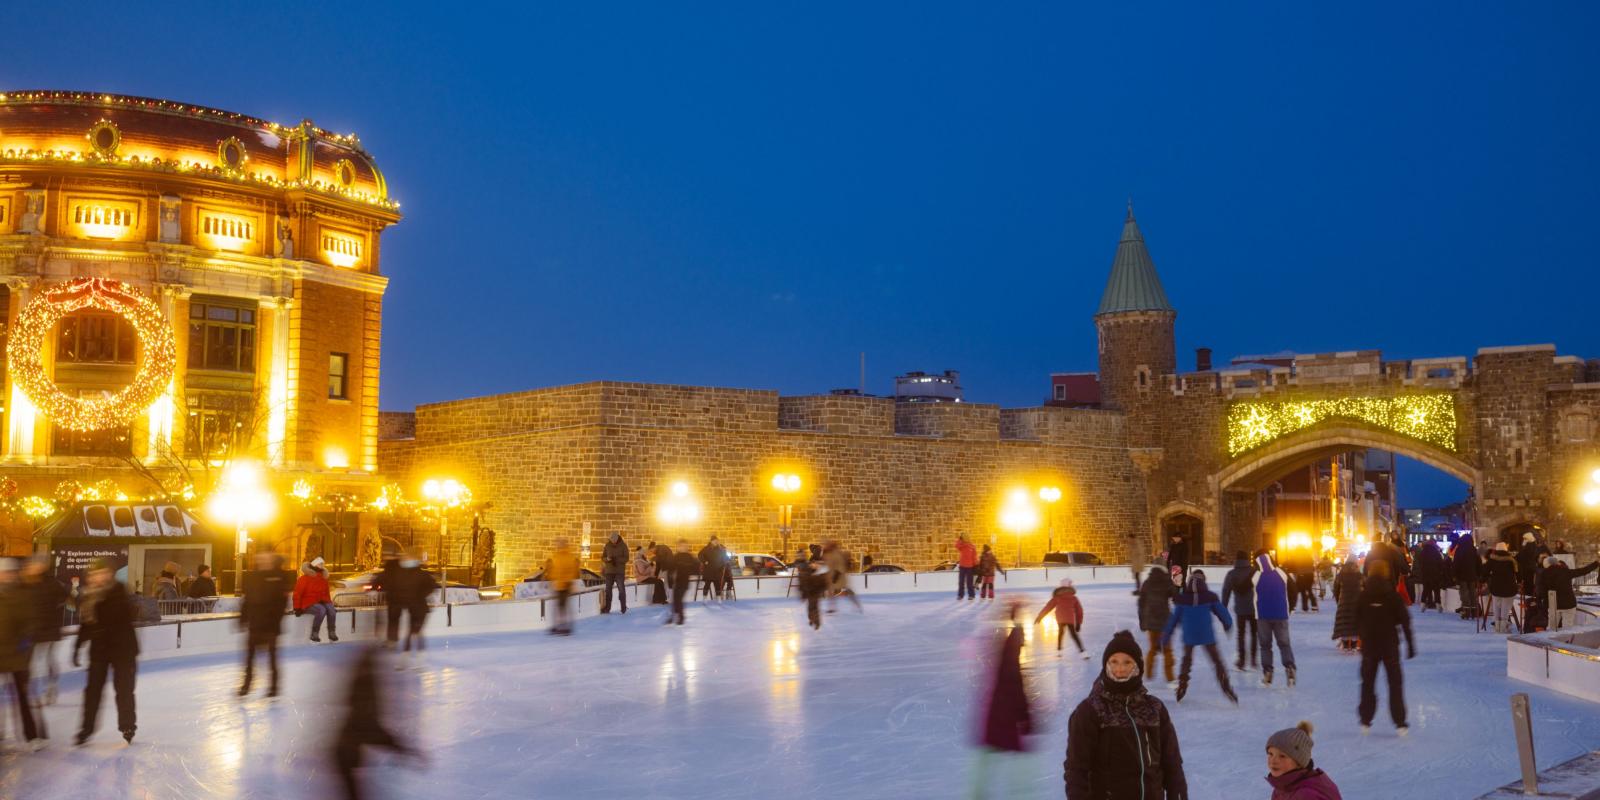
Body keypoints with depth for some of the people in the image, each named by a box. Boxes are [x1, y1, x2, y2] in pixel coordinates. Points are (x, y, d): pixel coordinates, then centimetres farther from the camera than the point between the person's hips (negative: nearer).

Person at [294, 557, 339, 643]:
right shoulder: (303, 579, -7)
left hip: (321, 601, 5)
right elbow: (297, 594, -6)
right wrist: (297, 608, -7)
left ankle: (332, 633, -22)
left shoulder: (323, 578, 12)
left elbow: (326, 593, 23)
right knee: (321, 610, -36)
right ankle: (314, 634, -27)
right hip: (308, 603, -5)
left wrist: (329, 602, 9)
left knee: (330, 608, -28)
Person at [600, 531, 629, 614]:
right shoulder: (608, 545, 4)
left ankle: (624, 608, 1)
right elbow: (603, 557, 7)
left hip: (620, 571, -3)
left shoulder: (623, 546, -3)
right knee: (608, 589, 6)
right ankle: (607, 608, 13)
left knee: (621, 589, -6)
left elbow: (626, 558, -7)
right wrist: (607, 559, -16)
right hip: (609, 571, 3)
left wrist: (617, 559, -22)